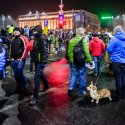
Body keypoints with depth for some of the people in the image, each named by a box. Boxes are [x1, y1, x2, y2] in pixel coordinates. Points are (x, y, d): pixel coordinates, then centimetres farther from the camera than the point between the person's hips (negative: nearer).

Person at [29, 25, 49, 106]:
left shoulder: (42, 38, -17)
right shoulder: (37, 38, 13)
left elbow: (45, 51, -23)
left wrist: (43, 61, -25)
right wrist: (35, 59, 20)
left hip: (41, 61, -10)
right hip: (38, 61, 10)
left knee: (37, 77, -13)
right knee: (40, 74, 27)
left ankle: (35, 97, -8)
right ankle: (46, 85, 53)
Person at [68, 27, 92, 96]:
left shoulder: (72, 40, 3)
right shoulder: (83, 40, -12)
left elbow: (69, 51, 7)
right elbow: (86, 51, -16)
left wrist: (71, 59, 18)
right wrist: (89, 60, -9)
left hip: (74, 61, 4)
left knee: (74, 75, 16)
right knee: (82, 76, 8)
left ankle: (71, 88, 0)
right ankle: (81, 92, 17)